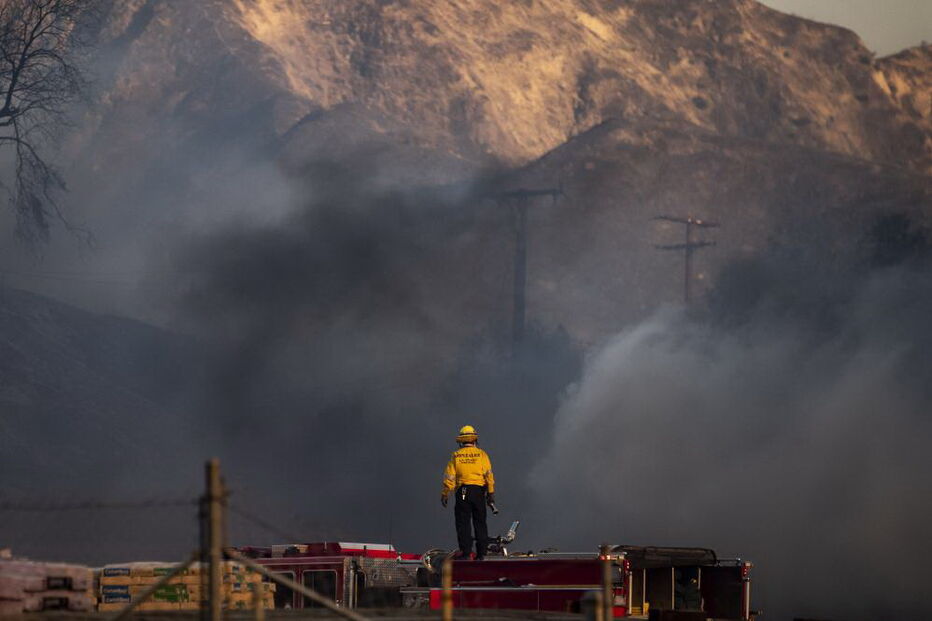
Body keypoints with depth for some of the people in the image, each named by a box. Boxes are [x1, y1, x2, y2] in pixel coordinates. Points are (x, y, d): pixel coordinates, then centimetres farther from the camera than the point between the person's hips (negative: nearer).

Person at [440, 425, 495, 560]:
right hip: (479, 490, 1)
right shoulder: (481, 454, 4)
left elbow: (449, 476, 1)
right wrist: (491, 493, 0)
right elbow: (489, 475, -1)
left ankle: (465, 552, -7)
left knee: (463, 523, 1)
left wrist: (445, 494, 6)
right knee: (480, 523, 8)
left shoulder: (456, 456, 4)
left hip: (462, 491, -1)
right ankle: (481, 552, 6)